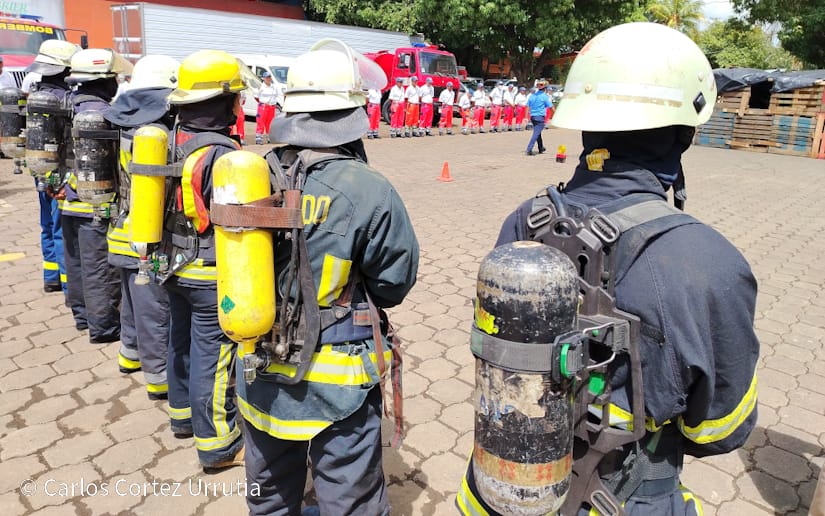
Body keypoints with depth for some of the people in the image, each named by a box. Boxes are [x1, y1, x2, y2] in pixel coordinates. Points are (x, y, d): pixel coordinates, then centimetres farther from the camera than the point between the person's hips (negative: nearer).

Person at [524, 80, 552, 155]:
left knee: (537, 132, 20)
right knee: (536, 133, -8)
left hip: (532, 116, 6)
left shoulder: (532, 96, 9)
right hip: (540, 117, -6)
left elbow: (528, 107, 8)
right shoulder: (545, 96, -6)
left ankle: (541, 148, 32)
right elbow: (551, 107, -4)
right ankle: (529, 149, -19)